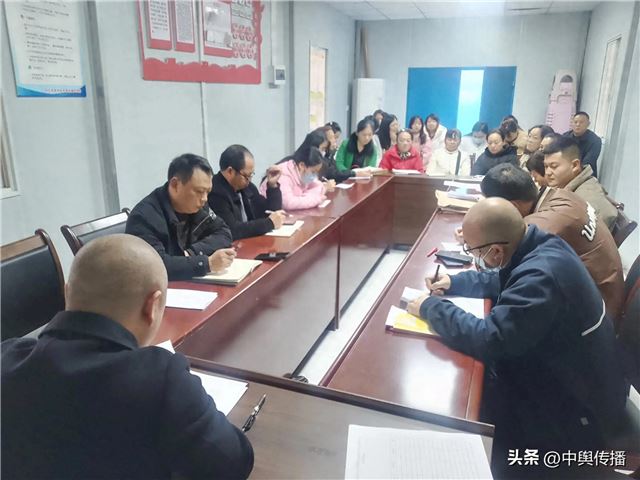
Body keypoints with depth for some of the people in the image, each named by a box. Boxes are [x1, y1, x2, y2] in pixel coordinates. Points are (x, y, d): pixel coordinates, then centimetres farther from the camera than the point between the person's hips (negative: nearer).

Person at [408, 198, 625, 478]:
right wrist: (454, 282, 1)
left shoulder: (541, 276, -34)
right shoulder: (539, 244, -6)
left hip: (577, 406, -8)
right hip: (573, 375, 8)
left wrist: (432, 307, -21)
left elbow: (488, 339, -34)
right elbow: (503, 281, 13)